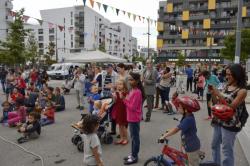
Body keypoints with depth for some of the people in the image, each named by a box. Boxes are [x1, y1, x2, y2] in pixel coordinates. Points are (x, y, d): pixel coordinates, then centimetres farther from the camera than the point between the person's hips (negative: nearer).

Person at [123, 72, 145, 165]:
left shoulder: (137, 92, -22)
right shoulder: (132, 90, 7)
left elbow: (132, 107, -23)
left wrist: (125, 100, -17)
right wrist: (125, 100, -2)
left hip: (134, 118, -9)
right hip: (131, 117, 10)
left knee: (135, 137, 5)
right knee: (133, 137, 19)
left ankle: (134, 157, 19)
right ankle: (133, 154, 34)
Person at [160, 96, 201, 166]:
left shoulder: (188, 119, -29)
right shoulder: (188, 116, 1)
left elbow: (176, 129, -31)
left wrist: (164, 136, -25)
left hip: (192, 147, -9)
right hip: (192, 146, 9)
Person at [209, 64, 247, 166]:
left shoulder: (242, 91, -14)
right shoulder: (227, 86, 5)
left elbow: (231, 107, -19)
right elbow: (217, 103, 9)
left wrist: (218, 94, -24)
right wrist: (212, 93, -7)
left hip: (230, 123, -7)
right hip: (219, 120, 7)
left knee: (227, 150, 6)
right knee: (215, 145, 20)